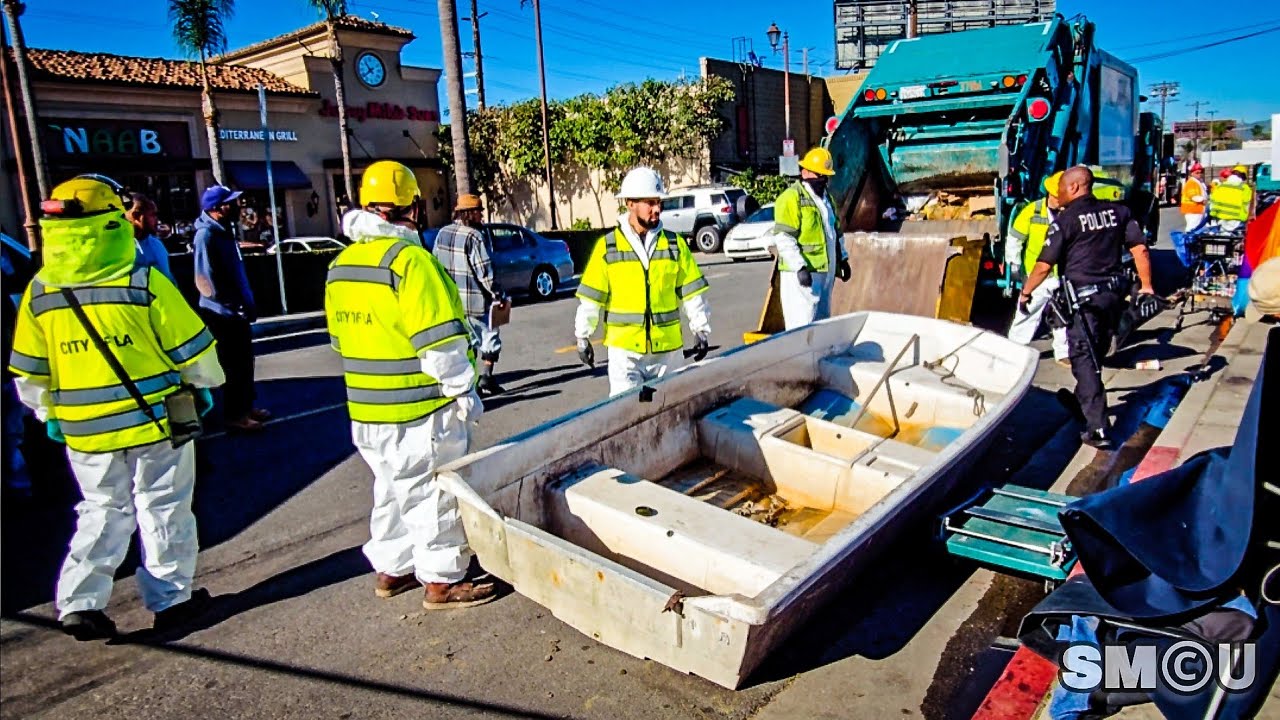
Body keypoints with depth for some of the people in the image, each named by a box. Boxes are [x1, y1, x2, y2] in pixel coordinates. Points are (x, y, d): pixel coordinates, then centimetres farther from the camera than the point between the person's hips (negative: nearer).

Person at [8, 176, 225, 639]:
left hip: (85, 431, 4)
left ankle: (80, 603, 13)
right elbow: (191, 348, -8)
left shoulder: (40, 293, -2)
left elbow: (29, 374, 6)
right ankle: (171, 600, 19)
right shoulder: (145, 283, -15)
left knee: (102, 513, 19)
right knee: (163, 511, 10)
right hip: (156, 421, -3)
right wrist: (204, 385, 10)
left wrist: (48, 413, 22)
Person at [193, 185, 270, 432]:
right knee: (234, 364, 0)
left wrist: (247, 303, 13)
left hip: (237, 310, 9)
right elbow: (209, 279, -23)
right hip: (222, 312, -9)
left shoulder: (223, 230, 11)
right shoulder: (206, 235, -18)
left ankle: (246, 406, 29)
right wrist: (232, 305, -18)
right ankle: (234, 415, 12)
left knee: (245, 360, 16)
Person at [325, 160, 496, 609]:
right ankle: (444, 581, 15)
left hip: (366, 409, 8)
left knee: (391, 489, 21)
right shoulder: (409, 259, -18)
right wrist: (463, 390, -12)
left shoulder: (341, 265, 9)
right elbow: (439, 340, -21)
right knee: (434, 494, 4)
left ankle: (391, 570, 34)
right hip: (421, 409, -8)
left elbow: (341, 336, 16)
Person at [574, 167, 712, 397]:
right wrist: (583, 336, 3)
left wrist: (701, 329, 4)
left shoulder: (675, 244, 3)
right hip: (624, 347, -2)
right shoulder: (607, 246, -2)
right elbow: (591, 296, 2)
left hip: (668, 346, 2)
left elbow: (692, 292, 7)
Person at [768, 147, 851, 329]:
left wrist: (842, 258, 21)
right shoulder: (791, 198, -10)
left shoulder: (827, 198, 19)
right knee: (803, 326, -11)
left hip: (826, 271, 9)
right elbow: (783, 238, -19)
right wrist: (800, 267, -25)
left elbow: (835, 231, 29)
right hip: (803, 273, -9)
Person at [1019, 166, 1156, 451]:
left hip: (1083, 297, -6)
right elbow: (1140, 249, 4)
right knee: (1096, 356, 22)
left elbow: (1044, 266, -12)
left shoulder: (1065, 219, -11)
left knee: (1084, 360, -4)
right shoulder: (1117, 211, 7)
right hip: (1114, 293, 7)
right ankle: (1083, 400, 42)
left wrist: (1025, 293, 1)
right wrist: (1146, 286, 11)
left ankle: (1098, 429, -9)